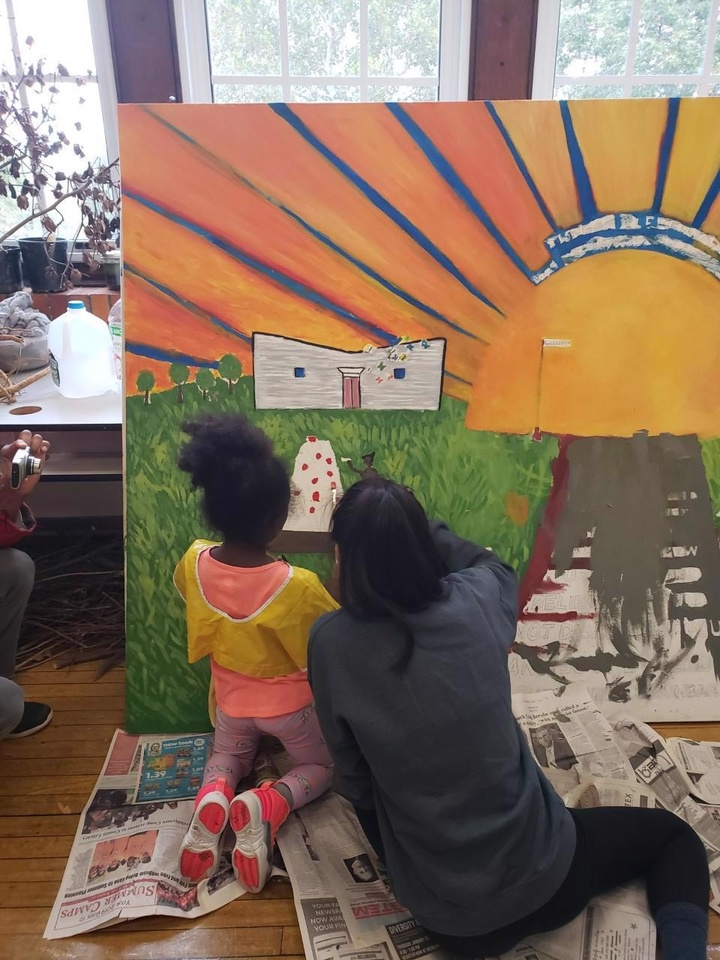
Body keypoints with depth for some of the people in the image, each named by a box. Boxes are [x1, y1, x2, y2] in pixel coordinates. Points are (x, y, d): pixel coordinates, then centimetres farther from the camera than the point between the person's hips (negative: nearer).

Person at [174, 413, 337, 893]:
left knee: (228, 755, 34)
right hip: (291, 704, -4)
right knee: (321, 765, 24)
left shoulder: (194, 562, -23)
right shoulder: (297, 586, -35)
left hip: (232, 697, 4)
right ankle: (268, 806, -8)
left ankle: (213, 795, -2)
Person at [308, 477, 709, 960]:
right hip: (545, 876, 0)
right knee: (675, 834, 26)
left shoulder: (331, 644, -20)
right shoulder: (476, 601, -17)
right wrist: (411, 523, 14)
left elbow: (352, 775, -6)